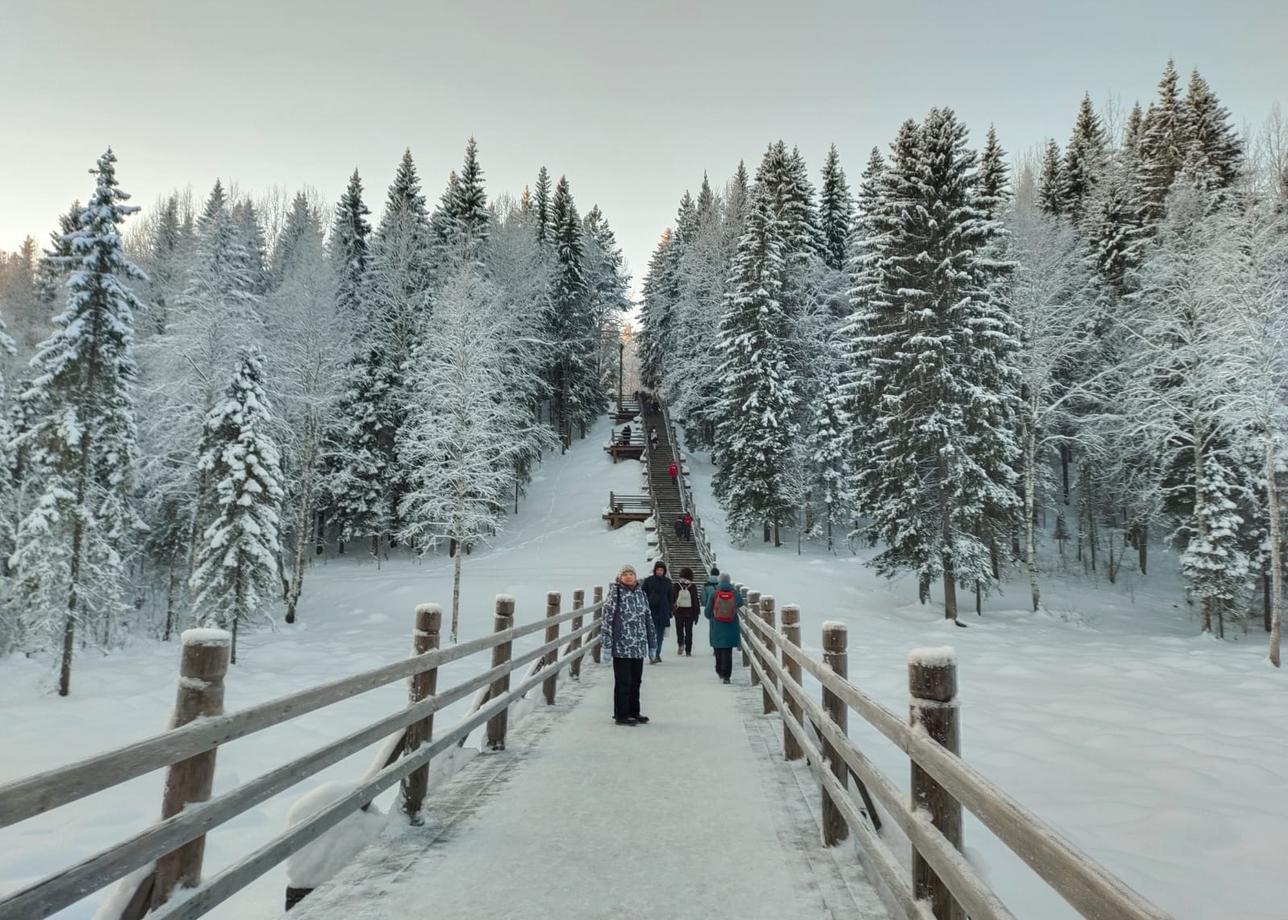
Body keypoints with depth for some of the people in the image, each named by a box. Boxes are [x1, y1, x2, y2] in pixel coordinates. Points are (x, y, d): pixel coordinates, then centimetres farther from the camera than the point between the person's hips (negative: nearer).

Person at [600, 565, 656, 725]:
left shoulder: (641, 593, 11)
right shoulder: (615, 593, -7)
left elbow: (648, 619, 17)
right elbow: (606, 618, -10)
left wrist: (651, 643, 16)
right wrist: (607, 644, -14)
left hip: (639, 647, 6)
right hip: (621, 647, -6)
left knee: (635, 681, 13)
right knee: (623, 682, 0)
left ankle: (634, 712, 24)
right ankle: (621, 715, 9)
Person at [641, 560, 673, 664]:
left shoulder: (667, 582, 9)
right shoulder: (648, 581, 0)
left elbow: (670, 598, 15)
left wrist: (669, 612, 12)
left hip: (663, 612, 3)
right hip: (651, 611, -3)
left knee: (660, 635, 8)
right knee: (652, 634, -12)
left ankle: (657, 655, 17)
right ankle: (652, 656, -16)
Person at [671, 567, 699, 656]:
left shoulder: (675, 585, -4)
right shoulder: (693, 586, -7)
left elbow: (671, 599, 1)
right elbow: (696, 601, -3)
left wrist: (671, 611, 12)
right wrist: (696, 614, 5)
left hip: (678, 612, 0)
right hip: (690, 612, 0)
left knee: (679, 629, 14)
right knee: (689, 631, 9)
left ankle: (680, 644, -10)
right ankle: (688, 651, 8)